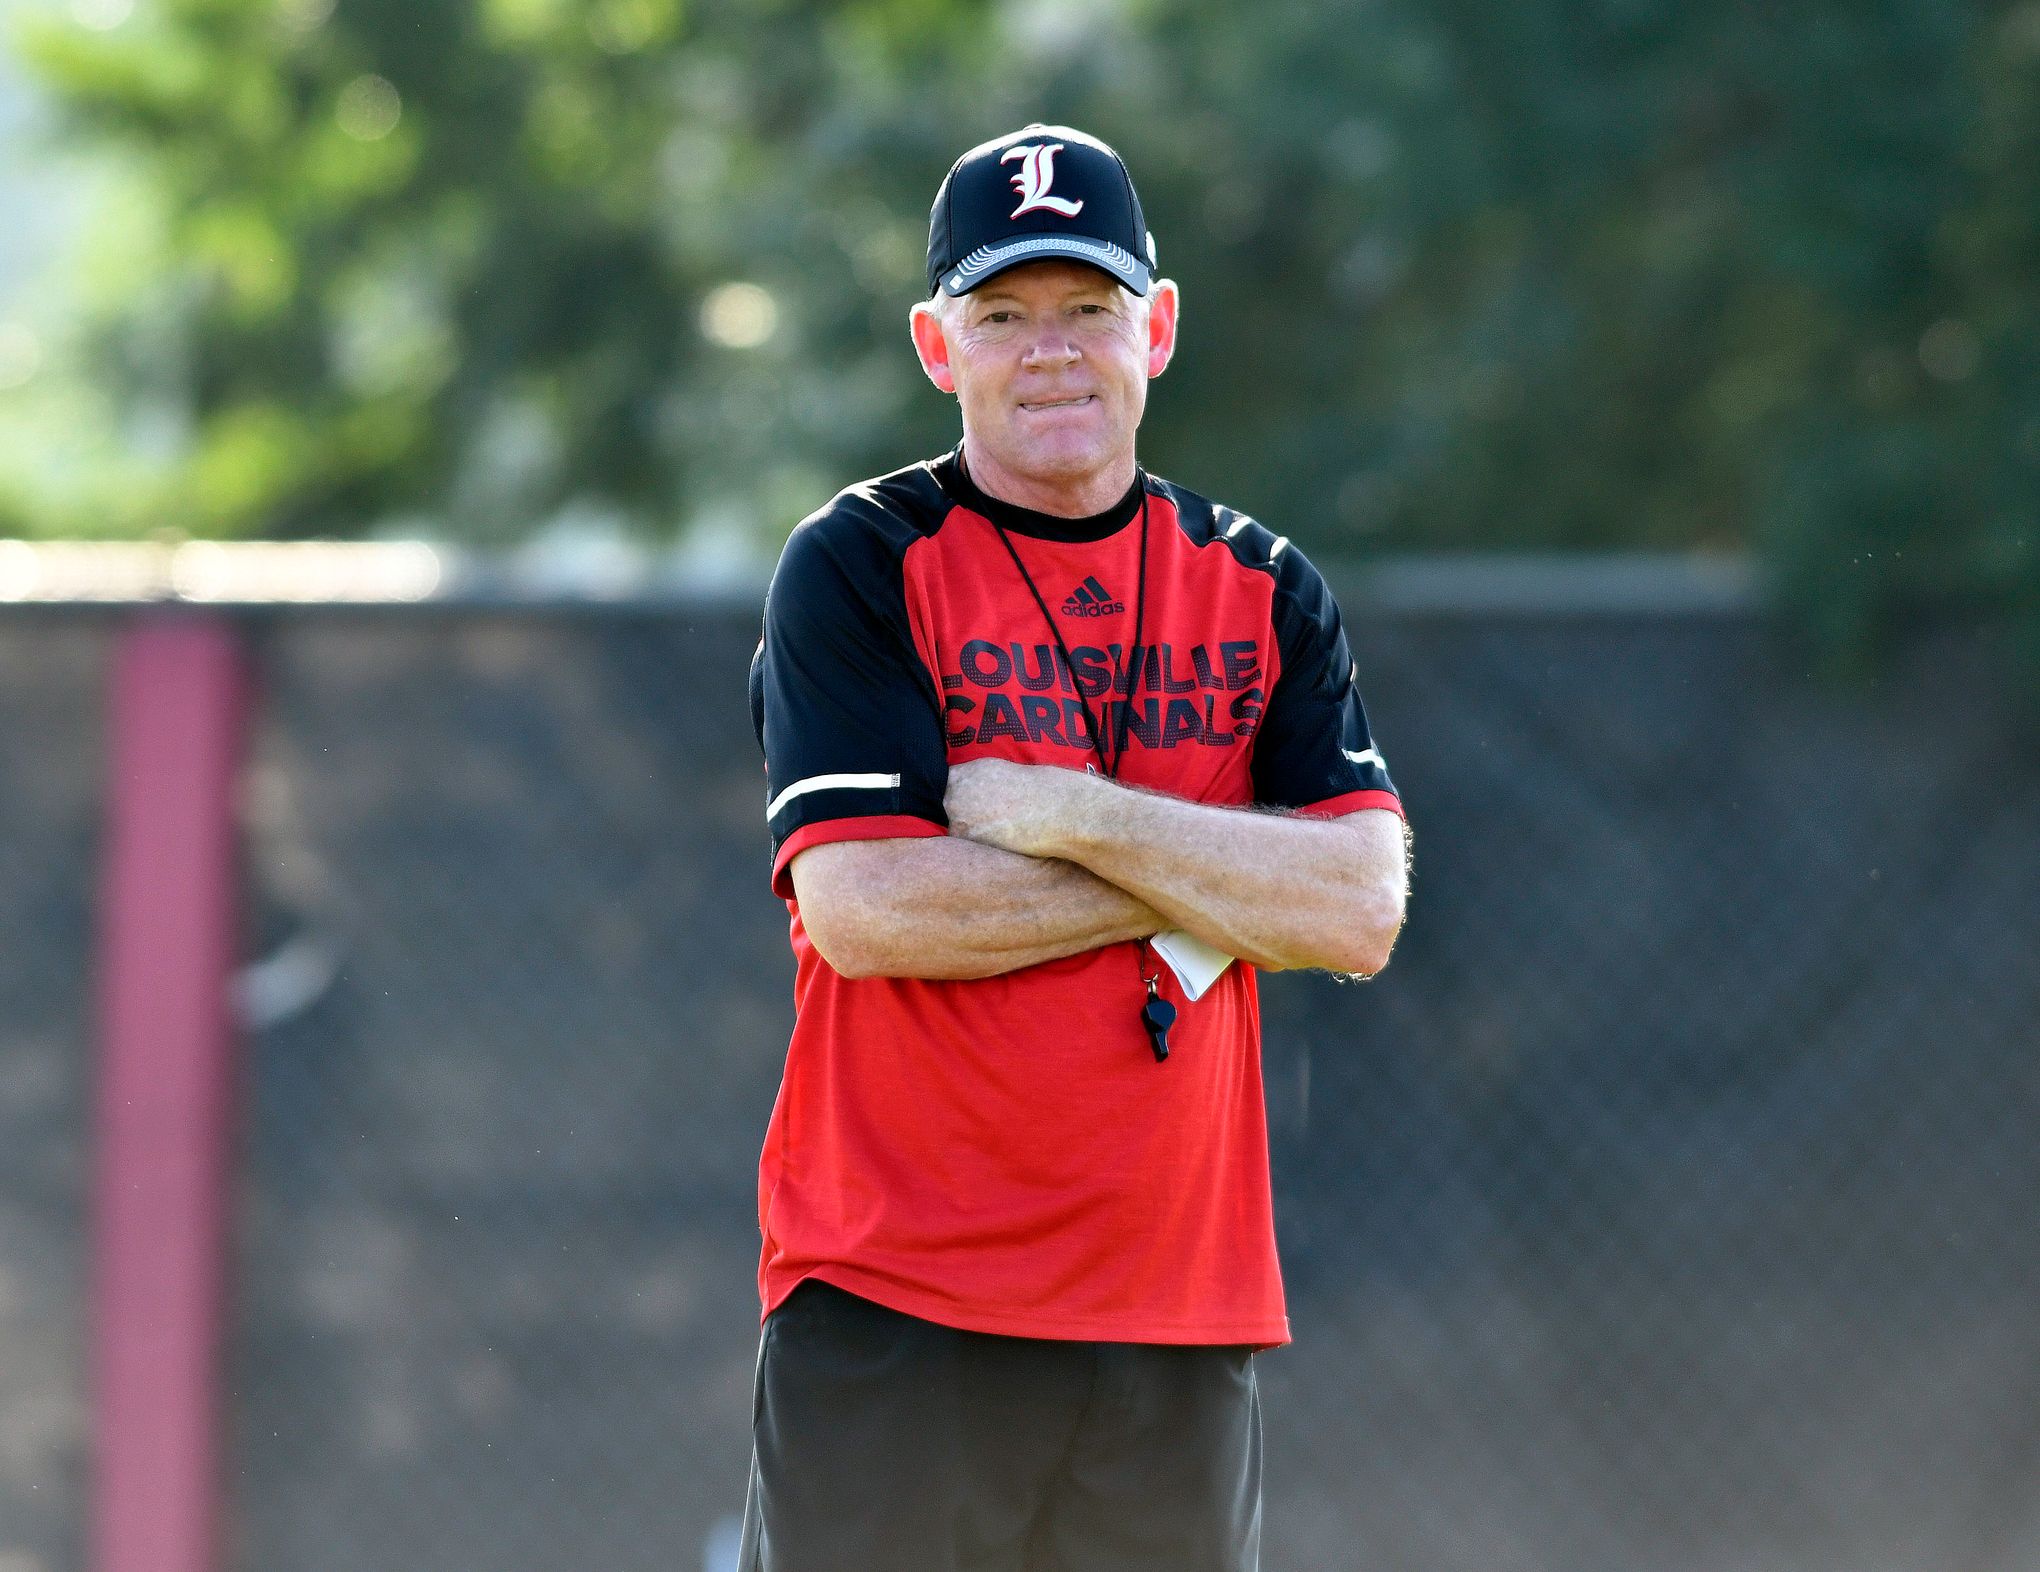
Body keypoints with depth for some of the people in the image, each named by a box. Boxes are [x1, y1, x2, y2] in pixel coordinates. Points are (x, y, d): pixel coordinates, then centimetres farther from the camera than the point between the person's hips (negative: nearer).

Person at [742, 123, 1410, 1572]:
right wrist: (1194, 888, -7)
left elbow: (1359, 909, -2)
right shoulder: (859, 571, 0)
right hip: (893, 1312, -3)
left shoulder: (1265, 592, 11)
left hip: (1182, 1315, 3)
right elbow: (861, 904, -13)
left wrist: (1071, 817, -11)